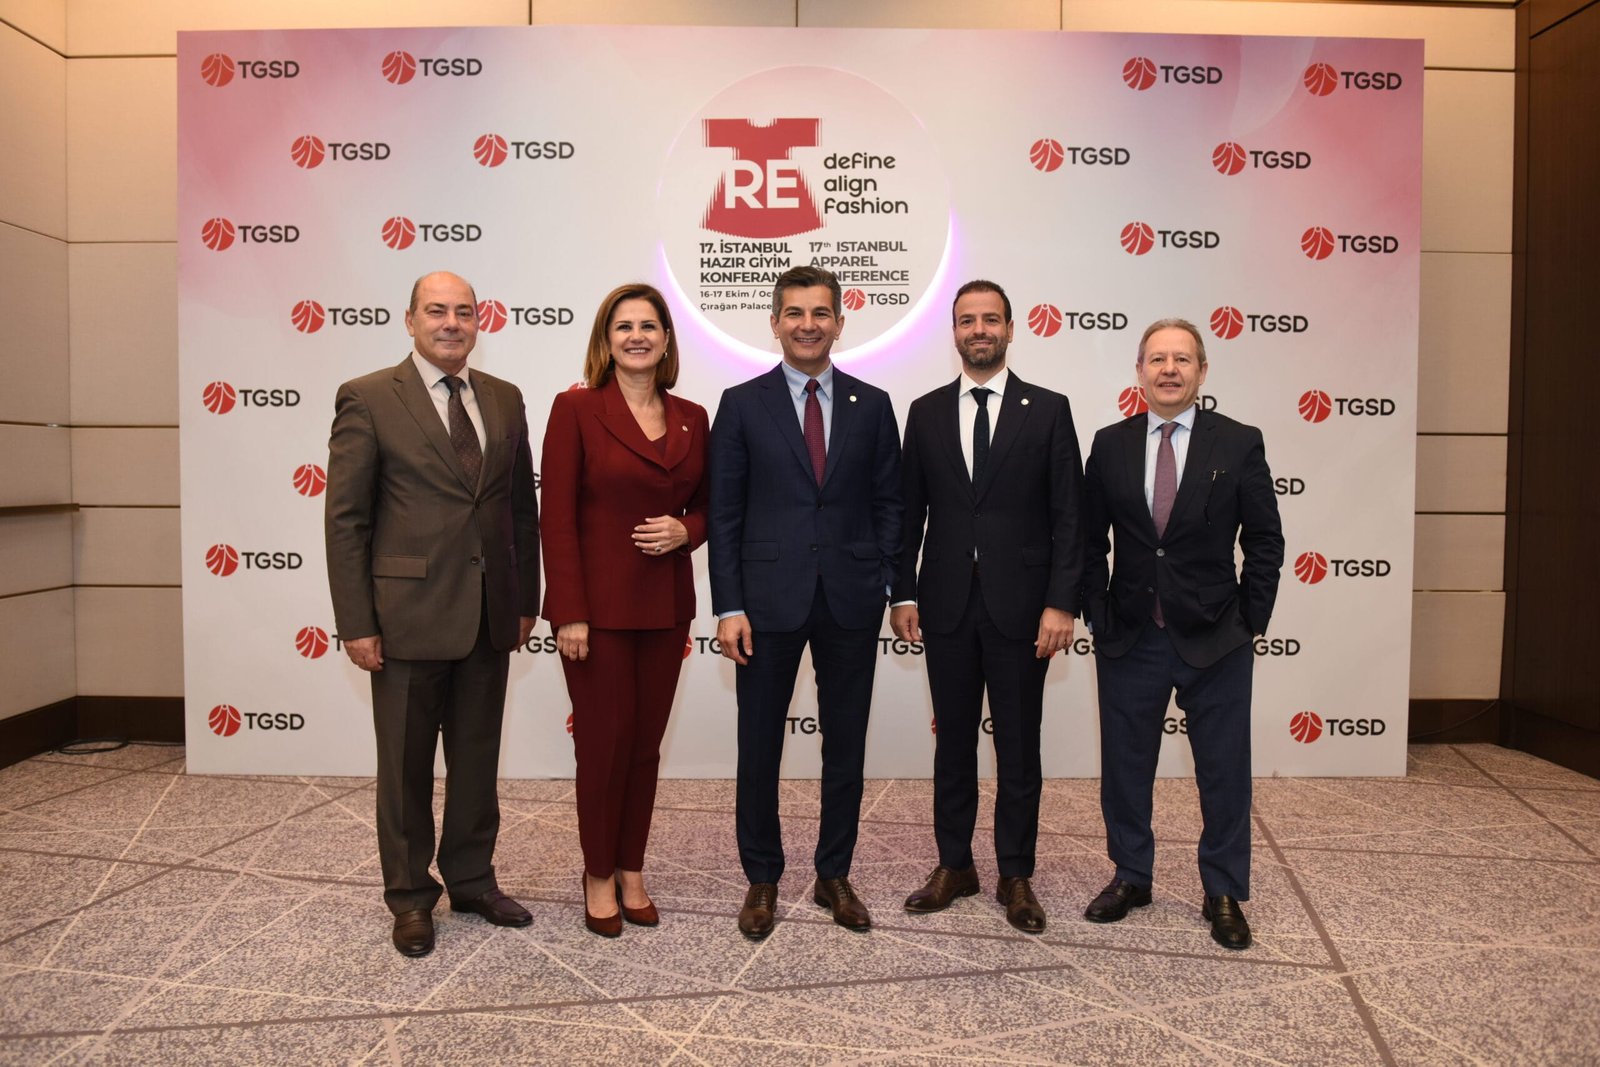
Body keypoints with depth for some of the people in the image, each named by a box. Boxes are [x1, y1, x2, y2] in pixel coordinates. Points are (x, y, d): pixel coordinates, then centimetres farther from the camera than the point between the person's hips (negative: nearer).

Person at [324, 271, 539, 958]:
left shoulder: (505, 400, 9)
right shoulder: (368, 399, -5)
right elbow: (345, 520, -7)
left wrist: (526, 601, 9)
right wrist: (356, 624, -10)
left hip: (490, 618, 4)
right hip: (408, 616, -4)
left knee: (478, 759, 16)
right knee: (406, 766, 10)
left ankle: (472, 880, 33)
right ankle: (410, 897, 27)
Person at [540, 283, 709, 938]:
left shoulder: (691, 418, 7)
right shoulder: (577, 409, -6)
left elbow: (704, 507, 14)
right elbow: (557, 518, -10)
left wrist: (684, 530, -9)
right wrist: (568, 613, -14)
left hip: (665, 606, 4)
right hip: (598, 606, -4)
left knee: (646, 742, 12)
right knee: (604, 742, 5)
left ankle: (632, 872, 29)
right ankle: (599, 877, 25)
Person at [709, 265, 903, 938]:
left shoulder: (871, 405, 6)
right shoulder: (742, 404, 1)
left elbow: (888, 503, 8)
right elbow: (724, 513, -2)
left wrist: (884, 583, -3)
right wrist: (729, 606, -8)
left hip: (851, 603, 2)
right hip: (769, 599, -1)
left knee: (845, 746, 12)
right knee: (759, 749, 8)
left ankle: (834, 875, 29)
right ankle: (762, 880, 26)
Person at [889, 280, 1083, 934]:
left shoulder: (1048, 410, 0)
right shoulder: (926, 412, 7)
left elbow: (1068, 516, -3)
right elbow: (910, 511, 7)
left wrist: (1061, 603, -10)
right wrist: (902, 595, 1)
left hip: (1020, 604, -2)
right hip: (946, 604, 2)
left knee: (1019, 746, 8)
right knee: (953, 740, 12)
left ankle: (1016, 876, 22)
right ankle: (954, 866, 26)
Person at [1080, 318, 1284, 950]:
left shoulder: (1239, 444, -2)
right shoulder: (1109, 445, 2)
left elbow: (1264, 542, 0)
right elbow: (1090, 541, 6)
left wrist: (1249, 623, -4)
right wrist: (1098, 615, -1)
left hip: (1215, 641, -1)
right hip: (1130, 638, 2)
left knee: (1224, 773, 8)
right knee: (1125, 767, 12)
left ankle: (1224, 894, 26)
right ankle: (1131, 878, 31)